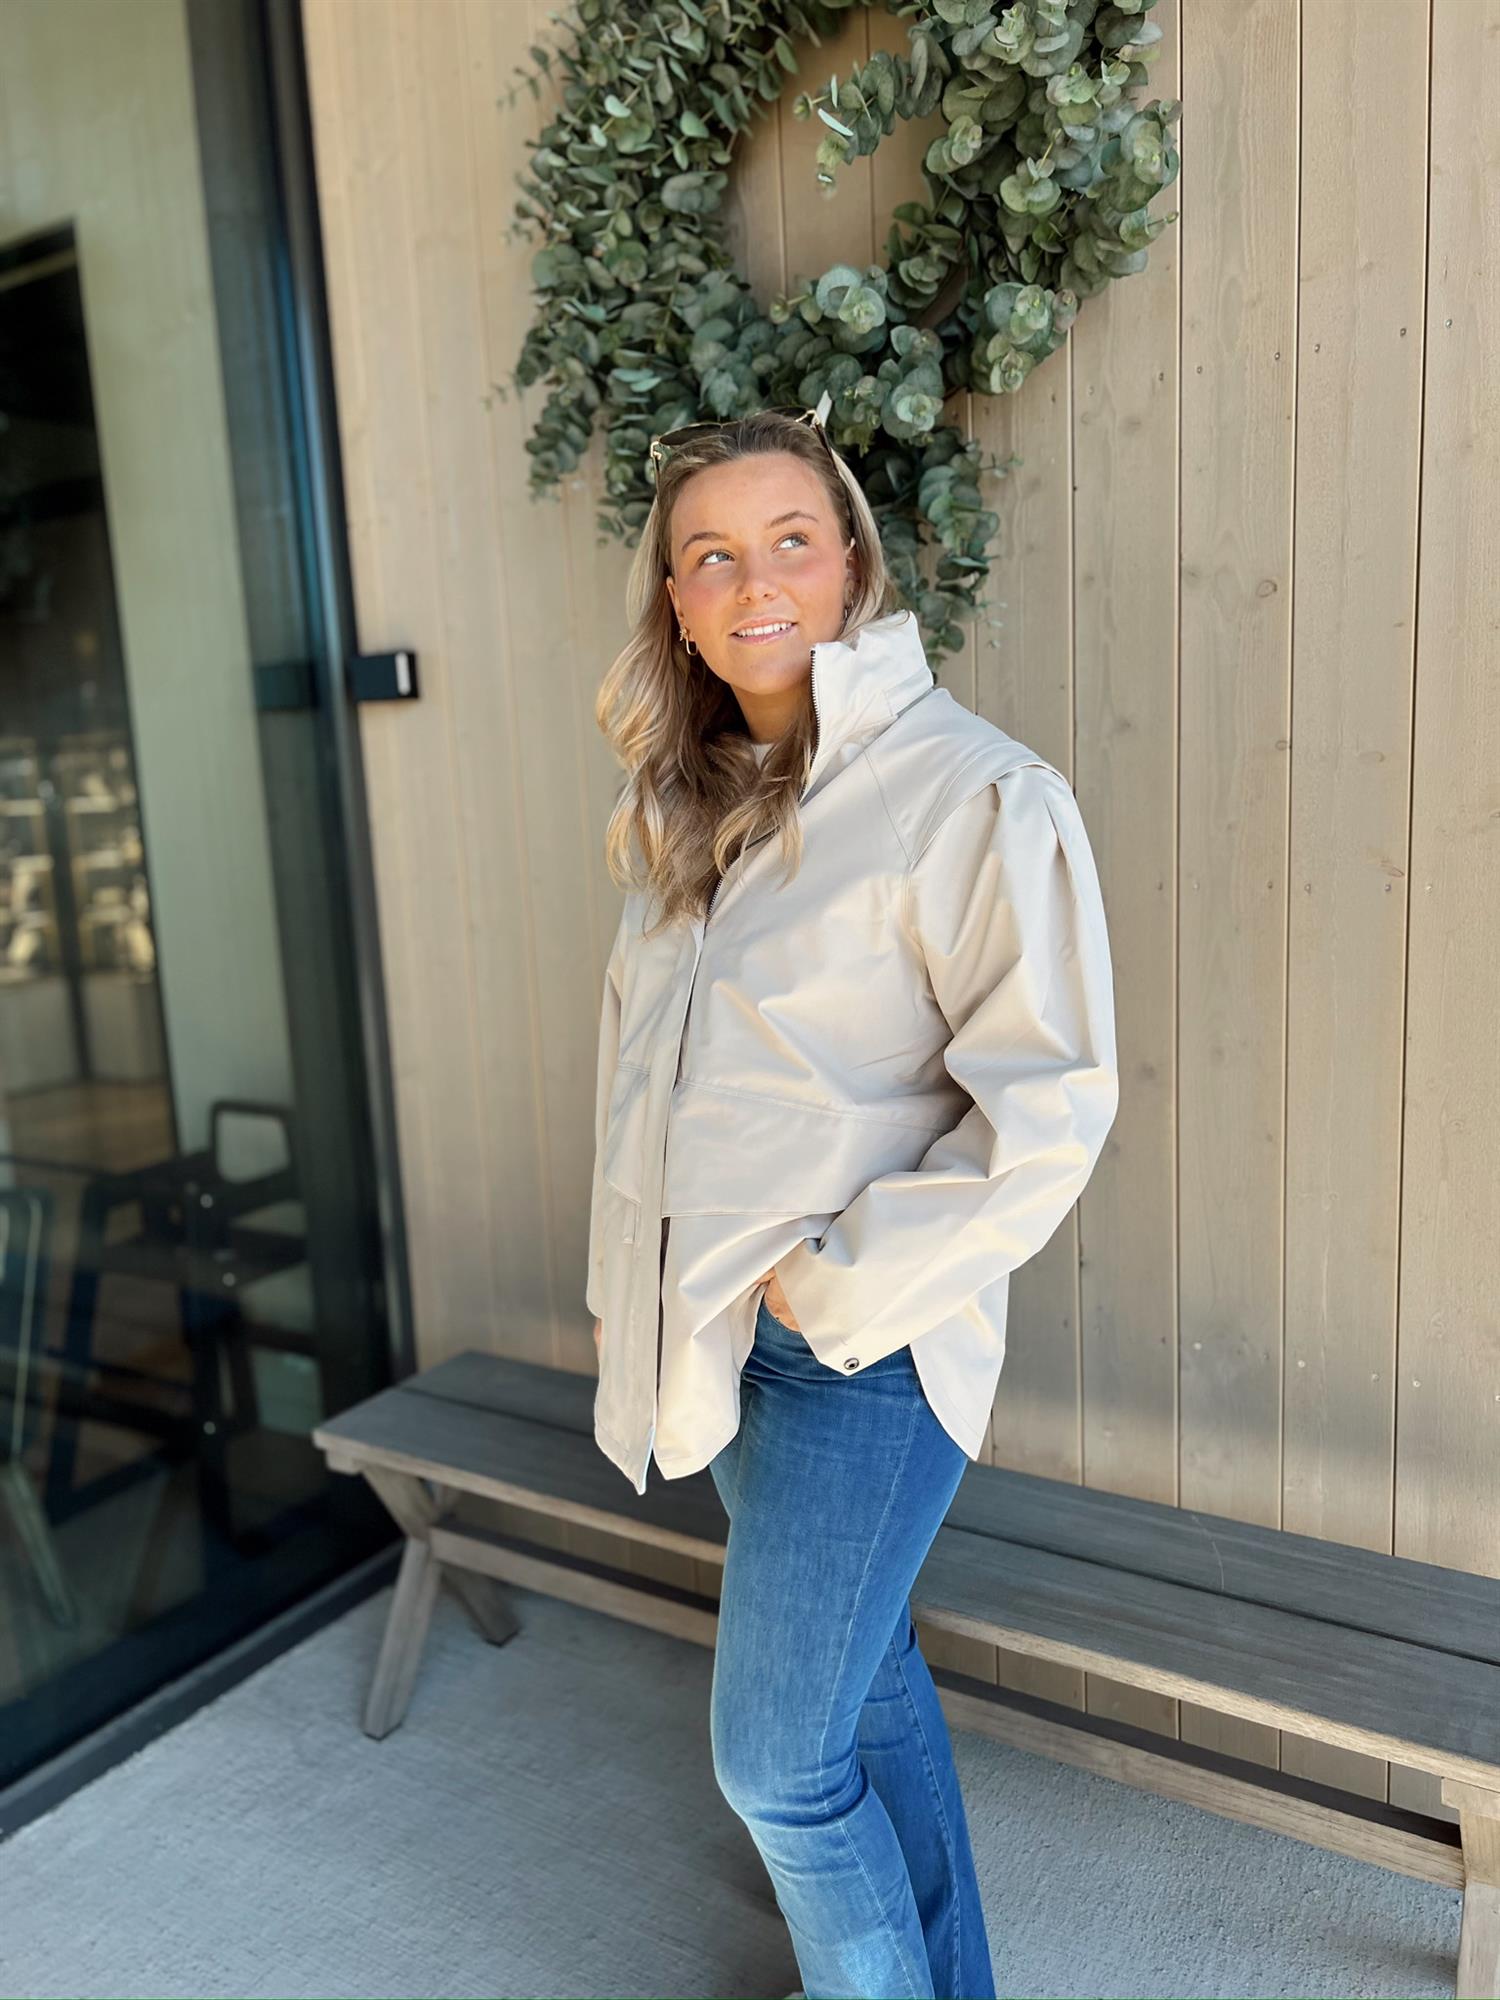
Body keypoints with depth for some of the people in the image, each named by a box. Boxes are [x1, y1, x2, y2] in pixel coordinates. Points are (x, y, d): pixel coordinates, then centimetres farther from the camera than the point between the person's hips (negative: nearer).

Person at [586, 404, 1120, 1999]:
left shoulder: (974, 792, -16)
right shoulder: (688, 808, 7)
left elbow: (1051, 1103, -19)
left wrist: (838, 1284, -17)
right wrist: (623, 1293, 13)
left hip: (860, 1346, -7)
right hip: (713, 1328, 7)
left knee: (776, 1756, 2)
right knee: (860, 1670, 23)